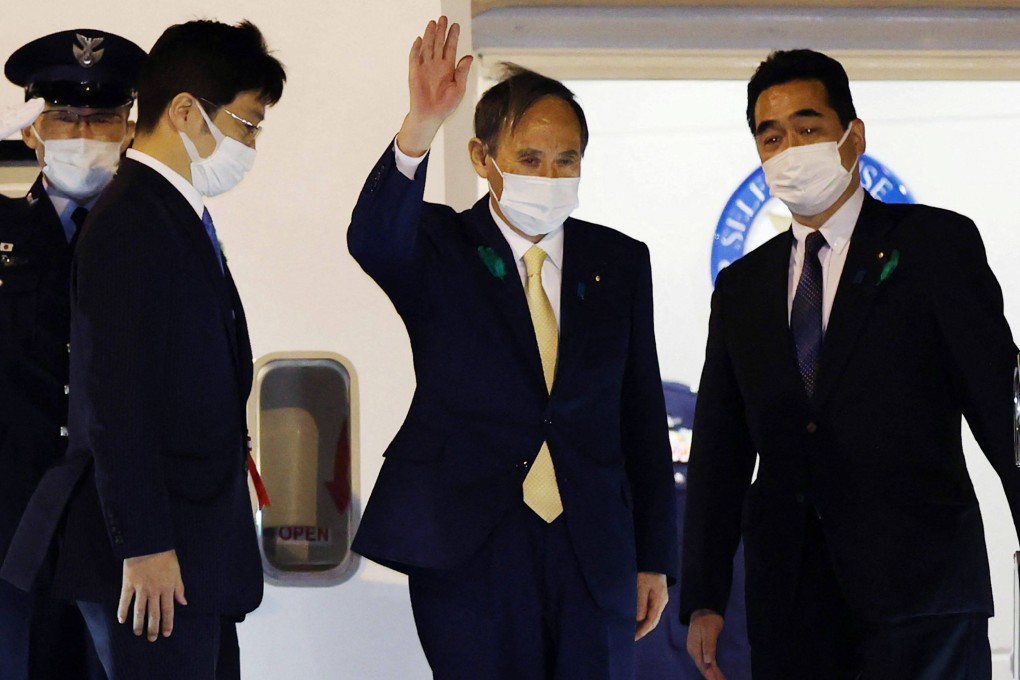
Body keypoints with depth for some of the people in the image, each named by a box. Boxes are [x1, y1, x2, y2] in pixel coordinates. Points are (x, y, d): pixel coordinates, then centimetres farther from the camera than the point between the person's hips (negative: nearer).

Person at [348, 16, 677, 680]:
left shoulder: (620, 262, 8)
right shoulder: (439, 251, 0)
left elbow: (643, 418, 9)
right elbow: (371, 238, -24)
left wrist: (655, 557, 7)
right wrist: (419, 128, -41)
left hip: (593, 554, 3)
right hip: (469, 551, -2)